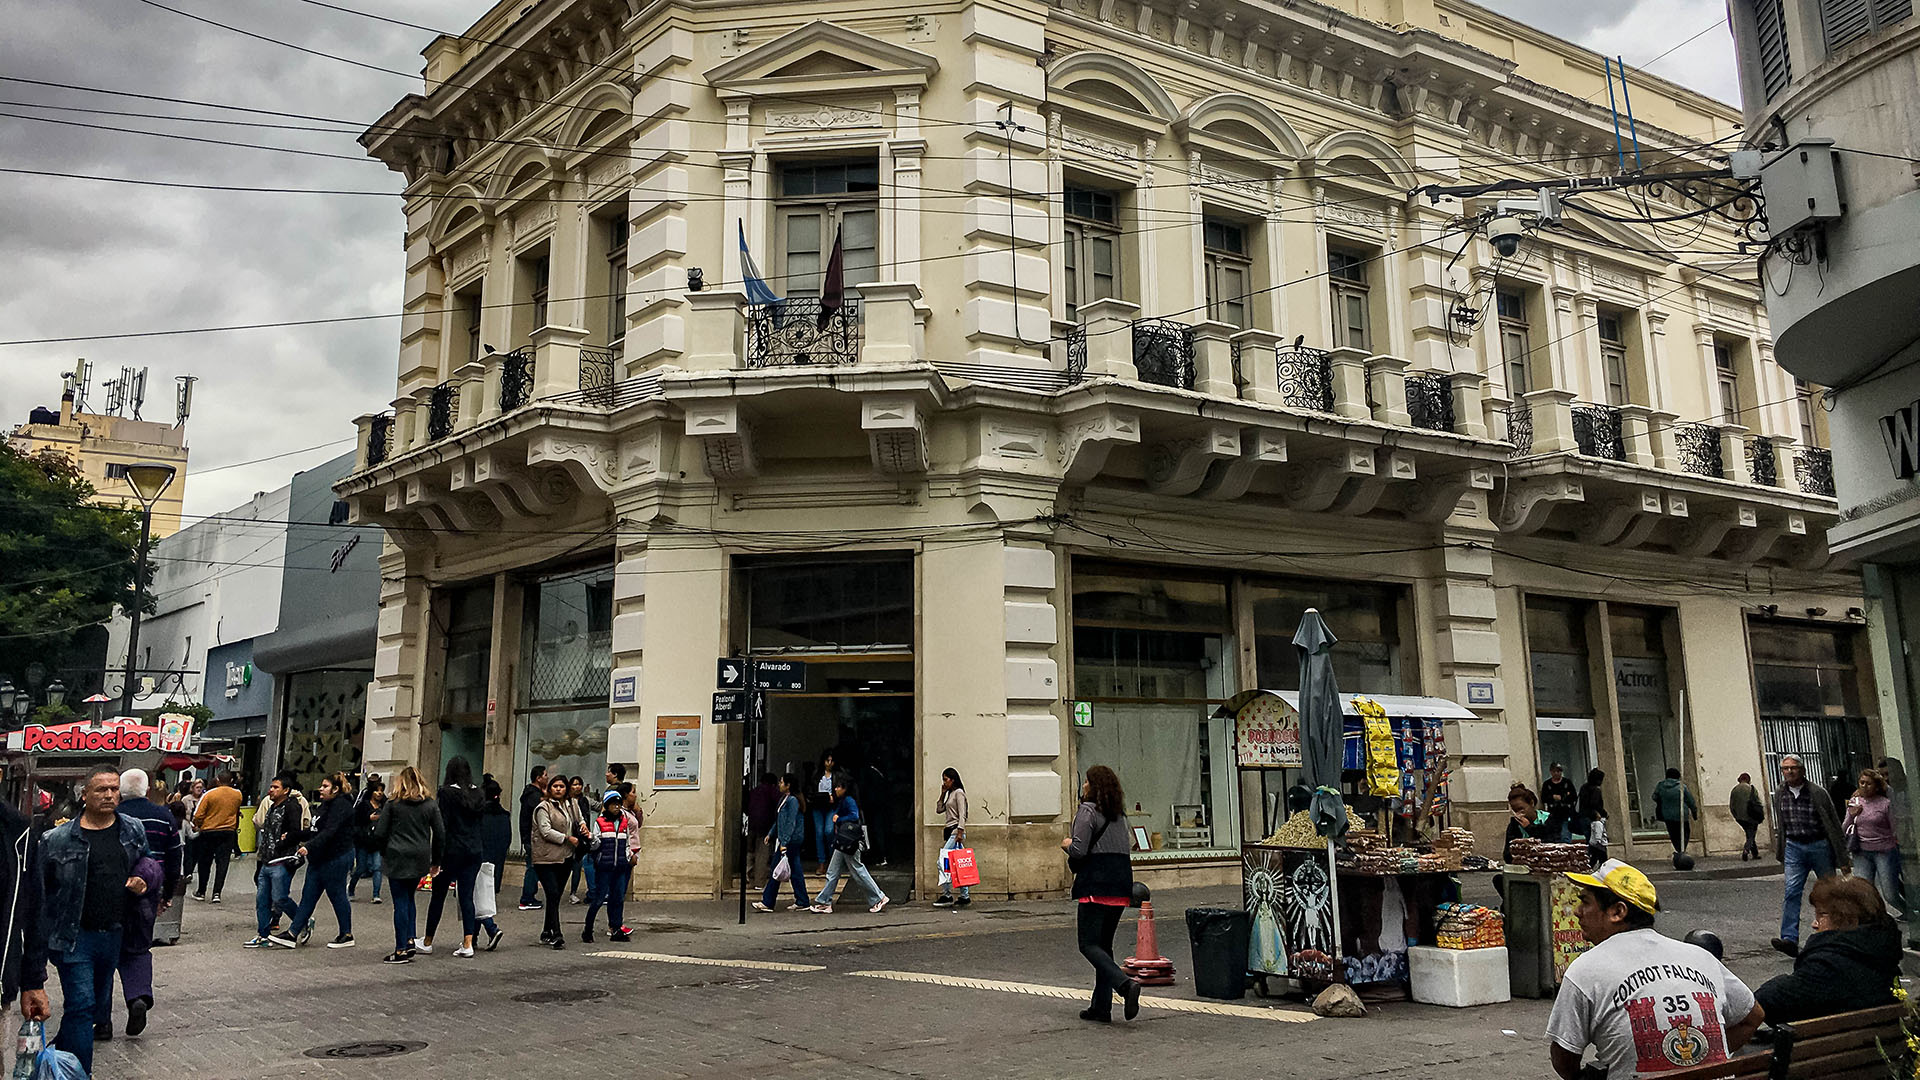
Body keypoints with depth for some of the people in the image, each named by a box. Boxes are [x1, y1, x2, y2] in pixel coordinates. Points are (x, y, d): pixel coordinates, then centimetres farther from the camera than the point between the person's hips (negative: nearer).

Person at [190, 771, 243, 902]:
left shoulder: (209, 794, -10)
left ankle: (201, 892, 21)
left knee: (205, 862, 12)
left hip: (209, 831, -1)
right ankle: (217, 892, -7)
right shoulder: (237, 795, -1)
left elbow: (198, 815, -8)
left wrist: (197, 826, 9)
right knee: (222, 863, 2)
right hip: (229, 832, 1)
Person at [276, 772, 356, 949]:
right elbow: (318, 830, 22)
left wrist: (309, 846, -36)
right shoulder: (327, 805, 16)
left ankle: (347, 936, 11)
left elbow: (329, 832, -27)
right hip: (320, 859, 10)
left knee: (337, 895, -1)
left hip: (336, 858, -10)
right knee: (308, 895, 7)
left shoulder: (341, 806, -16)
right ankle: (293, 934, 8)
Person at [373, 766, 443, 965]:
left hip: (397, 858, -3)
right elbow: (440, 834, 4)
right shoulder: (431, 805, 4)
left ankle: (401, 950, 1)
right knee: (409, 898, 19)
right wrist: (436, 861, 13)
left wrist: (384, 853, 14)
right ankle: (410, 940, 11)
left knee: (401, 902, 0)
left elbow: (379, 834, -3)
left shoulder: (392, 804, -3)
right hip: (420, 859, 3)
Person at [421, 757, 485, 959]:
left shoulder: (447, 792, -9)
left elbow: (442, 825, -12)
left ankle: (427, 942, 22)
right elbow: (480, 822, 8)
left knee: (438, 896, 9)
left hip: (452, 851, -5)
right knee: (467, 897, 6)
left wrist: (437, 858, -11)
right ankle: (467, 945, 0)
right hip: (474, 851, 5)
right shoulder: (477, 793, 6)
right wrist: (477, 847, 15)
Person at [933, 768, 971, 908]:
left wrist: (960, 832, -21)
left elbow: (962, 815, -14)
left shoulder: (958, 793, -7)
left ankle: (947, 895, -11)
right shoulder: (949, 794, 19)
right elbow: (940, 810, 20)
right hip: (949, 831, 9)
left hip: (956, 831, -9)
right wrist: (942, 794, 11)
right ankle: (964, 896, 5)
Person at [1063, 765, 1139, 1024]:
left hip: (1097, 885, -8)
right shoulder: (1118, 814, 16)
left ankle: (1126, 983, -23)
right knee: (1104, 944, 13)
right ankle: (1101, 1007, 13)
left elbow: (1079, 850, -16)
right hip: (1122, 885, 8)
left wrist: (1067, 844, 6)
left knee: (1089, 944, -3)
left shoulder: (1087, 811, -8)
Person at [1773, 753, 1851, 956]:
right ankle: (1790, 939, -19)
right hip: (1793, 847, 2)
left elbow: (1834, 825, -6)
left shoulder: (1817, 793, -8)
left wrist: (1842, 858, -6)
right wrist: (1780, 854, 17)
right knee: (1791, 892, -11)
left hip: (1819, 846, -2)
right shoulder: (1780, 793, 4)